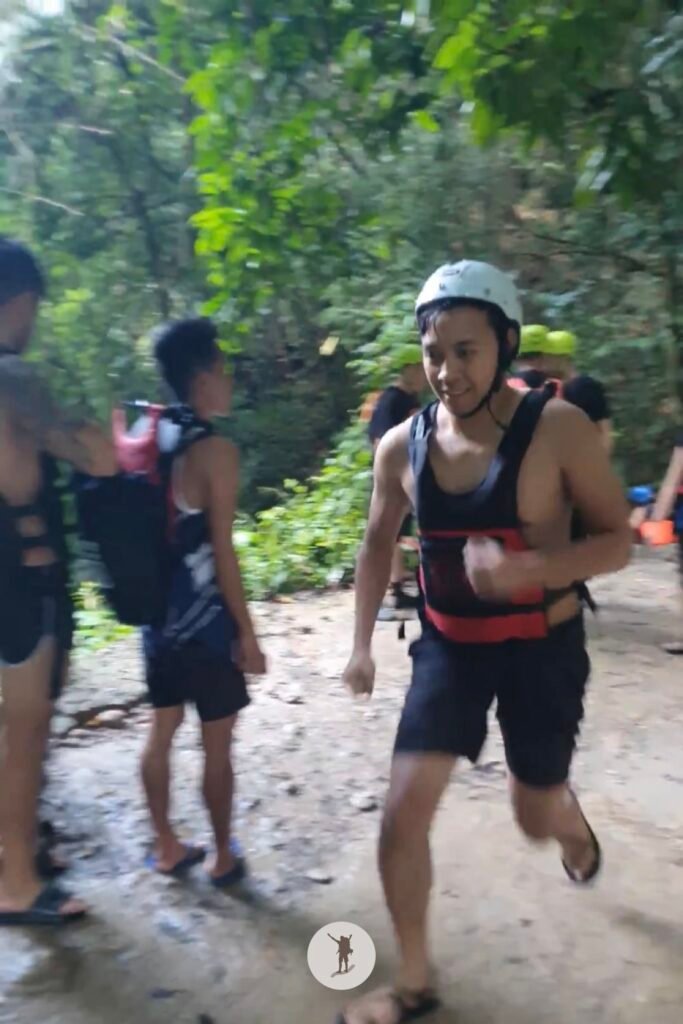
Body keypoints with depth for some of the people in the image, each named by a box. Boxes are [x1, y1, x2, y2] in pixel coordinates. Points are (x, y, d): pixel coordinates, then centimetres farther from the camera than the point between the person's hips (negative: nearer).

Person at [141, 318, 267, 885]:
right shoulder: (216, 450, -18)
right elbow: (221, 553, -18)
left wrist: (151, 599, 19)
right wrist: (247, 632, -10)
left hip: (159, 615, 7)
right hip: (205, 621, -7)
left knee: (162, 732, 18)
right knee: (217, 746, 9)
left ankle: (167, 847, 33)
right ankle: (224, 857, 25)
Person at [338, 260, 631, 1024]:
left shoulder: (557, 428, -19)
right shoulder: (402, 446, -8)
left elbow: (617, 540, -14)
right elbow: (378, 544, 8)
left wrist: (529, 570, -32)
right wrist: (362, 645, 7)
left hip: (542, 647, -2)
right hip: (449, 645, 3)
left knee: (535, 817, 13)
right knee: (402, 814, -2)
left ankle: (573, 821, 54)